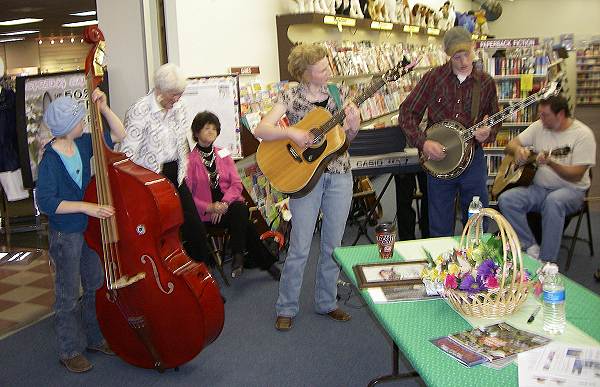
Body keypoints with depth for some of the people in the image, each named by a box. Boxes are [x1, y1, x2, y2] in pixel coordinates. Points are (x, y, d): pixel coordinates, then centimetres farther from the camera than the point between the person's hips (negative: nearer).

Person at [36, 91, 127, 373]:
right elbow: (46, 203, -23)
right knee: (68, 296, 7)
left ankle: (96, 339, 37)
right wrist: (87, 207, -27)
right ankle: (69, 351, 24)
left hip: (89, 229, 7)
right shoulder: (50, 160, -21)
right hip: (65, 235, -7)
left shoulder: (83, 144, -2)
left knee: (96, 286, 18)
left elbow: (119, 135, 6)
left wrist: (104, 107, -7)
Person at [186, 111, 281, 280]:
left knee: (241, 210, -33)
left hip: (229, 204, 4)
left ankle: (238, 255, -26)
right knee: (244, 223, -28)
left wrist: (224, 203, -12)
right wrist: (209, 207, -21)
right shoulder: (190, 160, -1)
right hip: (206, 213, -4)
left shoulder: (223, 154, 14)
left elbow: (237, 184, 6)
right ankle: (267, 263, -20)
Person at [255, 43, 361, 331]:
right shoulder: (291, 97, -5)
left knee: (333, 244, 11)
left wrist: (353, 126, -8)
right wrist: (291, 132, -27)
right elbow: (261, 130, -14)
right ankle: (286, 308, 16)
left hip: (339, 175, 4)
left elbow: (346, 139, 13)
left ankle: (326, 302, 27)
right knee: (300, 247, 0)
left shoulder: (335, 93, 7)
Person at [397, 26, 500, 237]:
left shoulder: (486, 83, 2)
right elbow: (407, 112, -3)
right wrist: (423, 143, -15)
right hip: (437, 159, -1)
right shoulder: (434, 77, -4)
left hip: (473, 158, 1)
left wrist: (488, 133, -13)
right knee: (440, 230, 9)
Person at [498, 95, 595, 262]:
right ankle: (531, 248, -13)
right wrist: (518, 150, -16)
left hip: (570, 190, -5)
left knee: (554, 201, -40)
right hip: (538, 187, 5)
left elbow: (576, 175, -17)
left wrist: (551, 163, -32)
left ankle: (546, 261, -29)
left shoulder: (582, 134, -10)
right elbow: (510, 146, 8)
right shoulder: (539, 126, 5)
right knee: (505, 199, -22)